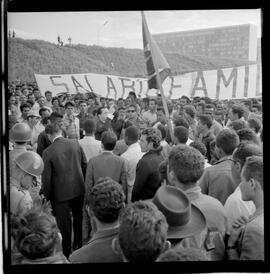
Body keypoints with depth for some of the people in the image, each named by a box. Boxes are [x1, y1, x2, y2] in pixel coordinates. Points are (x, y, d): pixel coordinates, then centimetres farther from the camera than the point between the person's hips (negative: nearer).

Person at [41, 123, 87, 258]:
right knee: (78, 217, 24)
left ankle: (67, 253, 23)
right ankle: (78, 244, 41)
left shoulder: (48, 152, -17)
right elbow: (85, 165, 2)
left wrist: (47, 196, 0)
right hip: (79, 189, 4)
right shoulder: (75, 144, -6)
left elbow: (46, 177, -13)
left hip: (61, 193, -4)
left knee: (64, 223, 11)